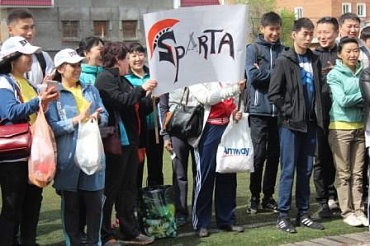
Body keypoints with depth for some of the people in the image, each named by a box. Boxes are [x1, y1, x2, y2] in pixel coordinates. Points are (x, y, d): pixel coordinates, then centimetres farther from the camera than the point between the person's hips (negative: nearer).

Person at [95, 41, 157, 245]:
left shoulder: (121, 80, 20)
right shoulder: (105, 78, -9)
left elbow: (138, 108, 22)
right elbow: (120, 100, -23)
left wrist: (151, 98, 7)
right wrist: (142, 89, -14)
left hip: (129, 140, 10)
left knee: (128, 187, 13)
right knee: (111, 188, -3)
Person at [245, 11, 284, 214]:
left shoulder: (283, 51, 10)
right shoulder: (253, 49, 2)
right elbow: (252, 76, -9)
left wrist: (265, 73, -8)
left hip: (279, 110, 3)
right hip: (259, 110, -3)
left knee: (274, 155, 8)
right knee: (259, 155, -2)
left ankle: (268, 196, 18)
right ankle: (254, 196, 11)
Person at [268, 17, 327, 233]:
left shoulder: (314, 61, 11)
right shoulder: (284, 61, -5)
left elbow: (320, 89, 17)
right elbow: (274, 94, -8)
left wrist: (319, 114, 6)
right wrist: (289, 111, -11)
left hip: (310, 123, 5)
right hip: (291, 124, -5)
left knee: (306, 170, 9)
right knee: (289, 170, -3)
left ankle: (304, 213, 17)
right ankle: (283, 215, 3)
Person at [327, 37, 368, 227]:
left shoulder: (362, 73, 9)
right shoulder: (334, 75, -4)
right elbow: (342, 100, -13)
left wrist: (352, 100, -10)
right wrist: (363, 96, -5)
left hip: (359, 127, 4)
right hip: (340, 128, -4)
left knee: (357, 173, 8)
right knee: (343, 174, 1)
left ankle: (358, 210, 14)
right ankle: (347, 212, 8)